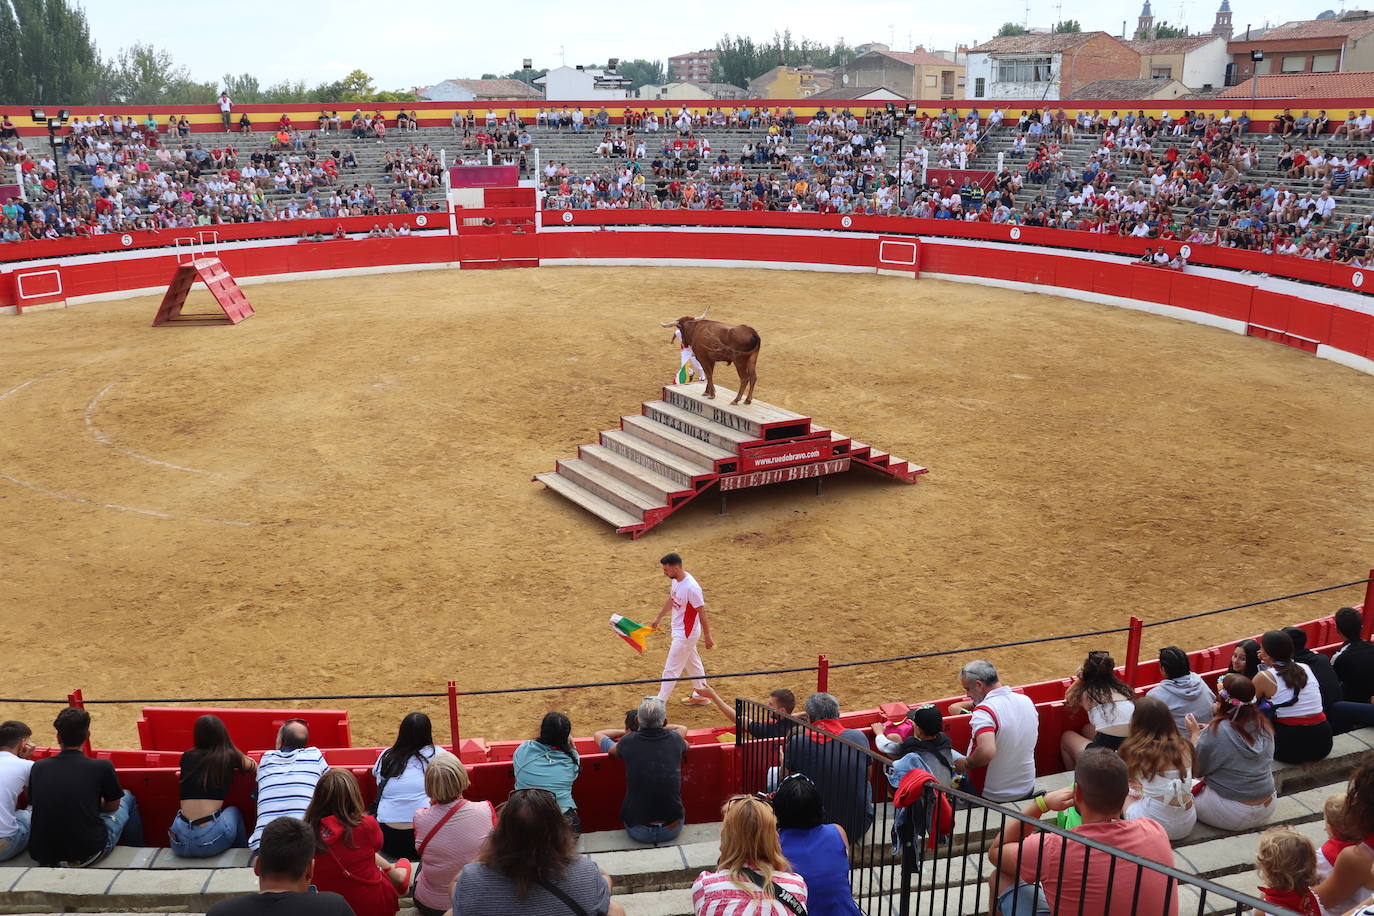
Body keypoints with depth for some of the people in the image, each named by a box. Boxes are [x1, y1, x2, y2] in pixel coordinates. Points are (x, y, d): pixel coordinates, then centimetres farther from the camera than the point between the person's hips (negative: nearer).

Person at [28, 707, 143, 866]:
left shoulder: (38, 767, -2)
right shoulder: (102, 767, -11)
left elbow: (33, 803, 14)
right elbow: (113, 806, 5)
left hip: (41, 855, 4)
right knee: (128, 797, 24)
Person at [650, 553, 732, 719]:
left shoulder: (691, 588, -30)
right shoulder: (676, 580, -3)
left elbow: (702, 613, -22)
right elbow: (671, 600, 15)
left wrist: (707, 636, -14)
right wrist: (659, 618, 25)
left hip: (686, 635, -9)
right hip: (679, 630, 9)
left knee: (671, 669, -1)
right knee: (693, 663, 23)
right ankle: (701, 696, 39)